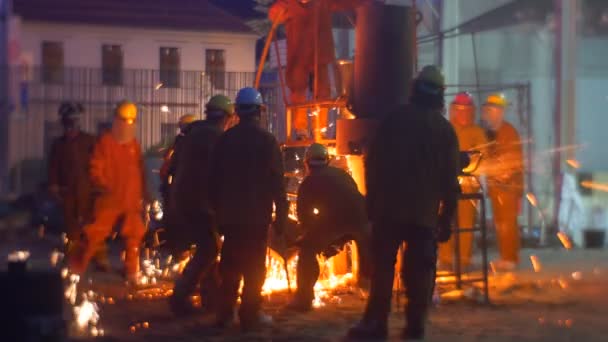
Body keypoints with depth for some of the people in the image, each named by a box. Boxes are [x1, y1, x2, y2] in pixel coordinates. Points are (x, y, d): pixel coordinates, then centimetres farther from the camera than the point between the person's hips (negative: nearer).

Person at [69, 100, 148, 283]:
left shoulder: (134, 144, 11)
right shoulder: (105, 142, -4)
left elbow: (140, 171, 15)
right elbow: (95, 168, -8)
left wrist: (142, 195, 11)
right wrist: (103, 185, -24)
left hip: (131, 200, 5)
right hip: (109, 199, -5)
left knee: (134, 237, 7)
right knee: (95, 234, -2)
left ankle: (132, 272, 18)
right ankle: (77, 268, 8)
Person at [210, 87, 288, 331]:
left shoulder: (225, 139, 4)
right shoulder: (267, 140, -9)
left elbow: (215, 179, 8)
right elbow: (277, 182, -10)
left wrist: (218, 210, 16)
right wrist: (281, 216, -4)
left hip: (230, 213, 4)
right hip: (256, 214, -4)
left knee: (230, 265, 13)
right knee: (254, 266, 0)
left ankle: (225, 313, 15)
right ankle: (250, 315, -1)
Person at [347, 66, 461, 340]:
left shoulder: (394, 120, 3)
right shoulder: (445, 129, 5)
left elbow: (373, 163, 2)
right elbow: (450, 179, 5)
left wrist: (372, 200, 8)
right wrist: (447, 217, 9)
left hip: (389, 207, -1)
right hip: (426, 212, 1)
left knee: (382, 267, 2)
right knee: (420, 271, 5)